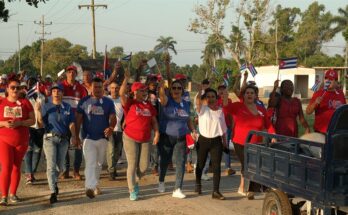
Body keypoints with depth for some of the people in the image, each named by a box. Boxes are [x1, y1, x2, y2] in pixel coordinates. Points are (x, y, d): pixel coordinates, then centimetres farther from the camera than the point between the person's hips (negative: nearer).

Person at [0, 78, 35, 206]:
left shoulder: (25, 103, 2)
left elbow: (32, 120, -1)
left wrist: (19, 123, -17)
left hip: (22, 141, 2)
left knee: (16, 167, 8)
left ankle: (13, 194, 19)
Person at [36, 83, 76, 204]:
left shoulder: (68, 107, 9)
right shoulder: (46, 107, 4)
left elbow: (71, 124, 3)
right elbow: (41, 125, 0)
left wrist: (73, 136, -13)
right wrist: (38, 111, -13)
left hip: (63, 139, 2)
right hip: (50, 138, -2)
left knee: (60, 166, 7)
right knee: (51, 165, -9)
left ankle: (54, 181, 37)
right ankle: (53, 192, -10)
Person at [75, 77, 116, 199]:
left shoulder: (108, 102, 4)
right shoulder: (84, 101, 0)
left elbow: (113, 118, -3)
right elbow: (78, 119, 2)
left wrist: (111, 127, -26)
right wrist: (77, 136, -3)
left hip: (102, 137, 3)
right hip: (88, 137, -3)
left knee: (99, 163, 15)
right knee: (90, 163, -15)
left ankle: (95, 185, 31)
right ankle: (90, 187, -26)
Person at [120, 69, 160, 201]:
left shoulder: (149, 106, 9)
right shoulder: (130, 103, -6)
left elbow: (154, 121, 13)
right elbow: (122, 93, -23)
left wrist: (157, 133, -1)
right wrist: (126, 78, -27)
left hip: (145, 139, 5)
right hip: (130, 138, -4)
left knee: (144, 166, 4)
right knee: (132, 164, -2)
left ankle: (134, 182, 33)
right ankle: (132, 191, 9)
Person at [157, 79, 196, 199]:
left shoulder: (186, 104, 8)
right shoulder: (167, 101, -8)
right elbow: (162, 96, -32)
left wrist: (193, 130, 3)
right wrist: (162, 85, -53)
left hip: (181, 138, 3)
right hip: (166, 137, -3)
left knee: (181, 163, -4)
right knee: (165, 161, 11)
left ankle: (177, 189, 1)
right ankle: (161, 182, 38)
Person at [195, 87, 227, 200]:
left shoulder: (220, 110, 7)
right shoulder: (202, 109, -3)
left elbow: (223, 127, 14)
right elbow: (197, 100, -27)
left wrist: (225, 142, 14)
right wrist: (201, 89, -40)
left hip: (216, 141, 1)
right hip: (203, 140, -1)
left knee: (217, 166, -8)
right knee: (200, 164, 13)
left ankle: (216, 191, -9)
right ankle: (198, 185, 37)